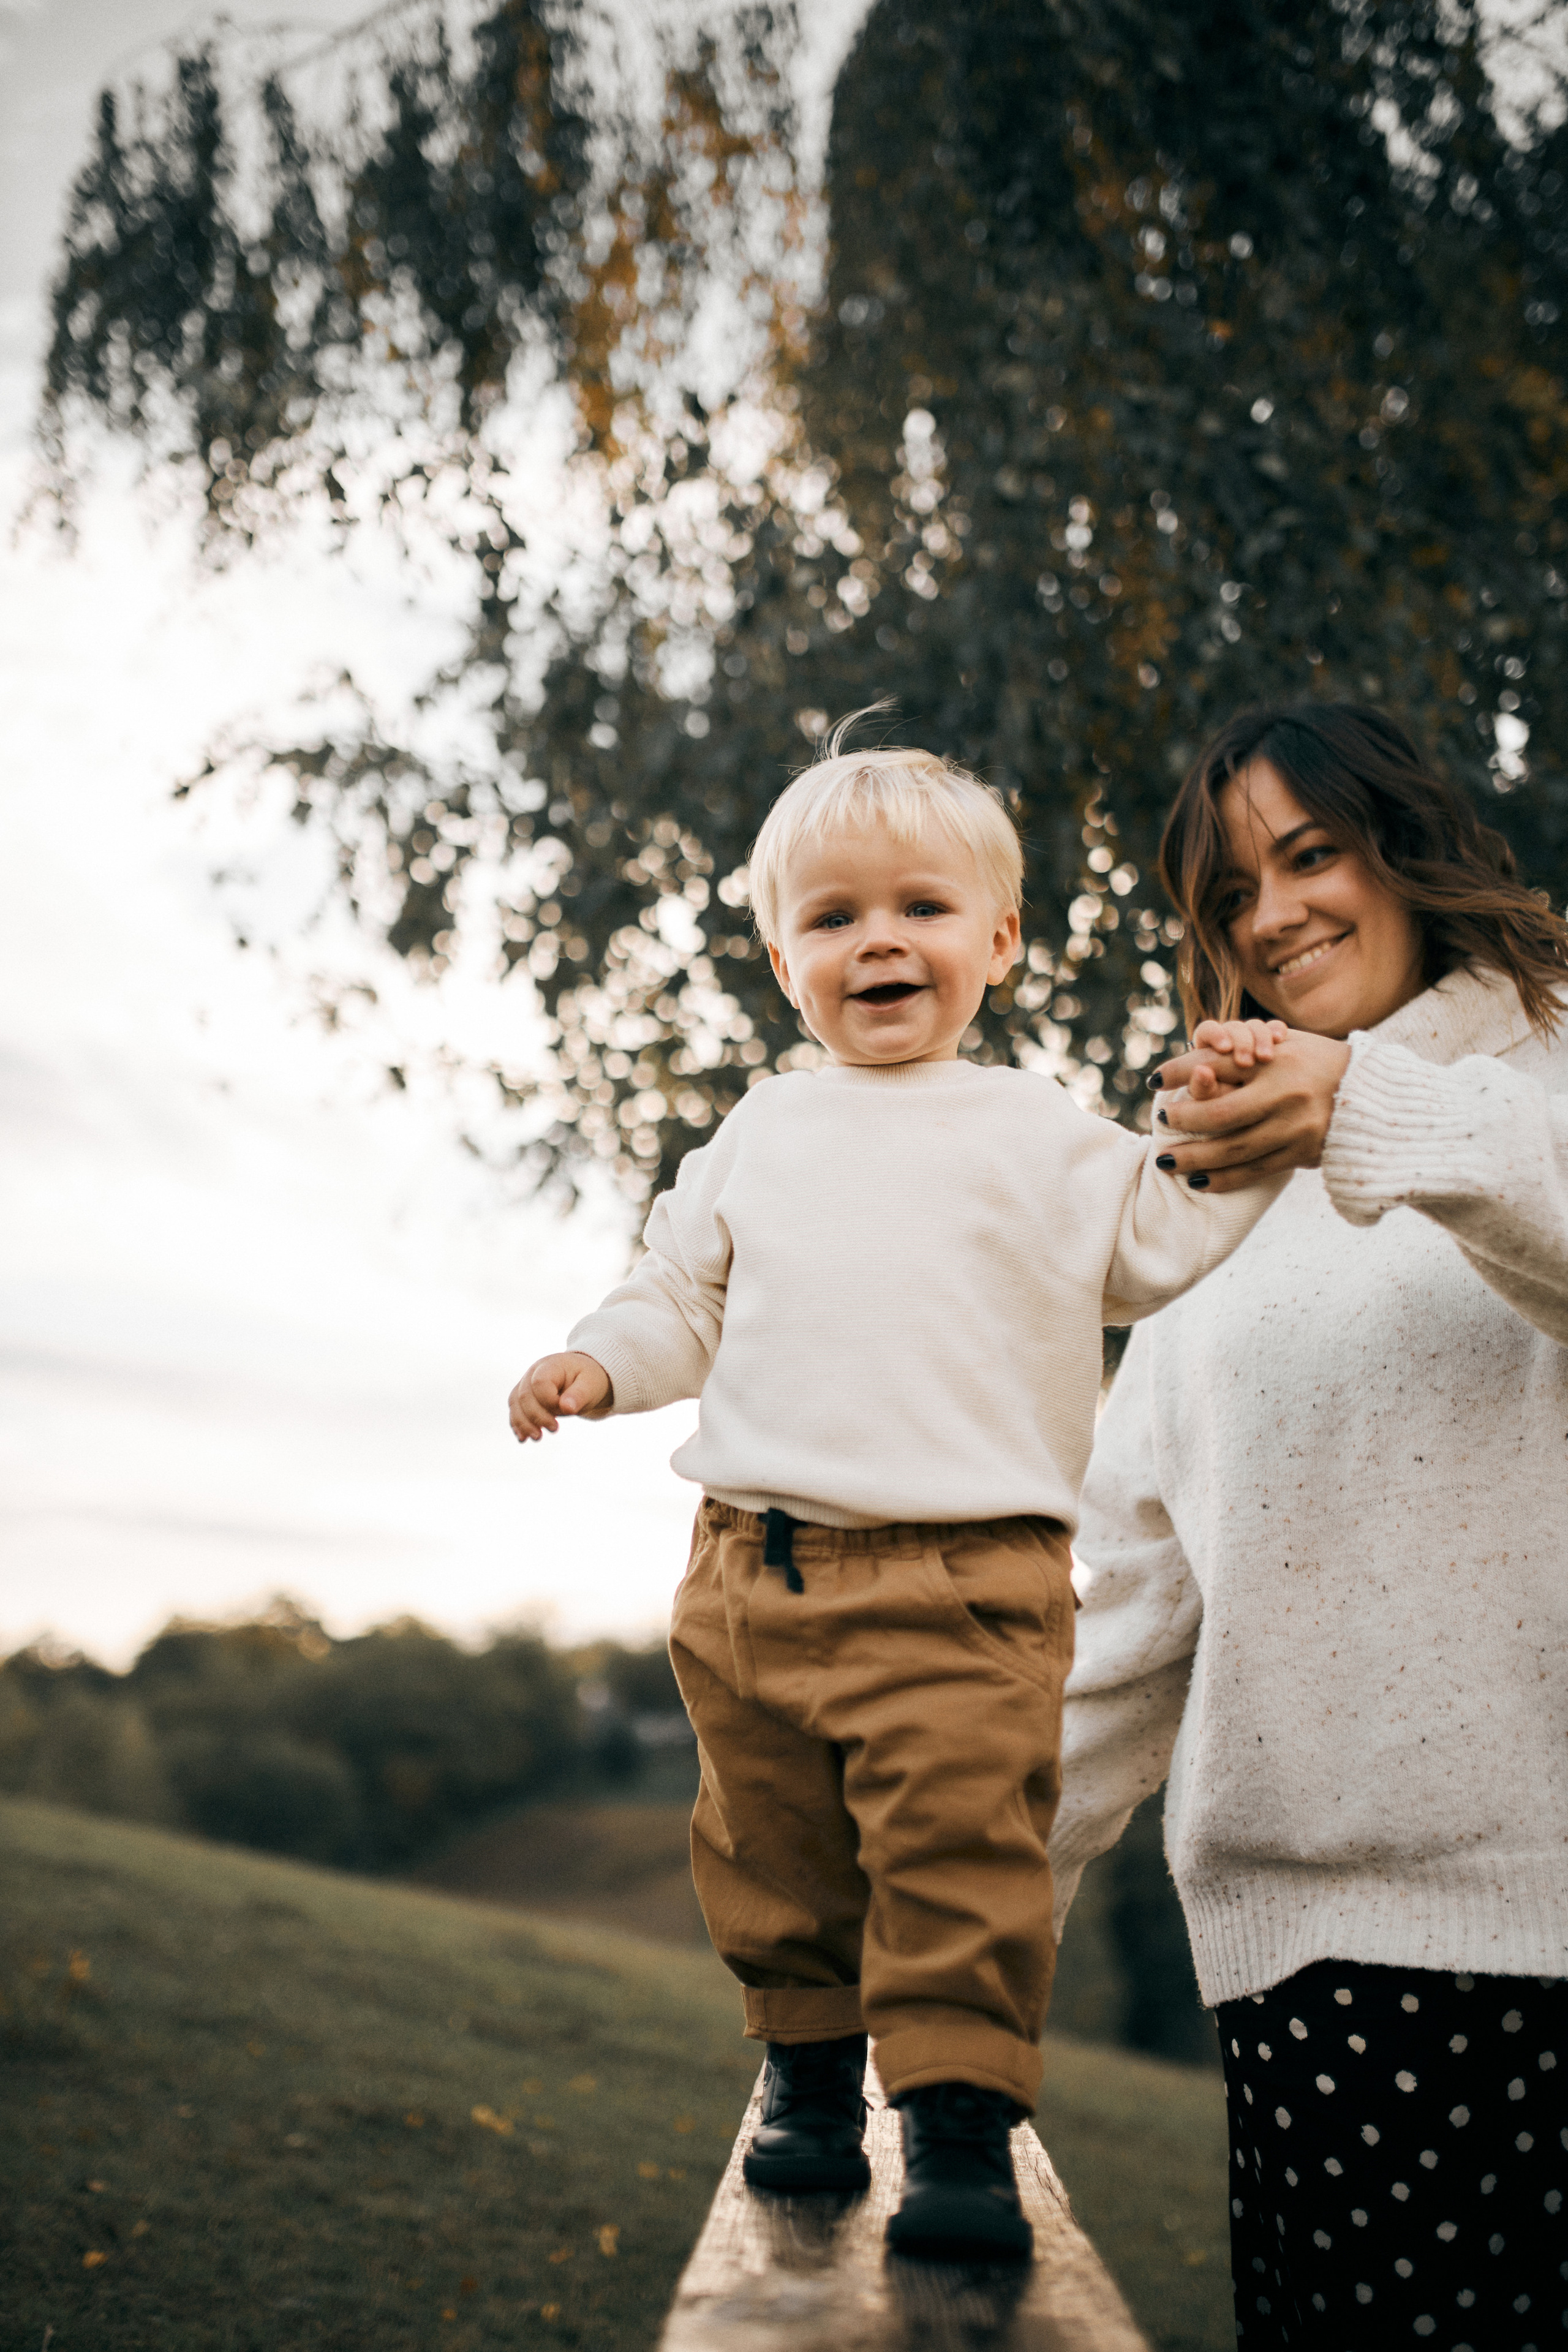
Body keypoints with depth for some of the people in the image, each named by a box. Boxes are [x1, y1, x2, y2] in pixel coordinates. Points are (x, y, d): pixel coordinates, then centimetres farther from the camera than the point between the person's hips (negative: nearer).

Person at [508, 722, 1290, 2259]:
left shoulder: (1044, 1138, 7)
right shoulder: (759, 1140, 15)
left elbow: (1172, 1253, 7)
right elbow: (684, 1295, 19)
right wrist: (599, 1362, 2)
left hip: (964, 1571, -4)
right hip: (755, 1566, 4)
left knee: (958, 1847, -11)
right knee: (771, 1849, 12)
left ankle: (960, 2114, 2)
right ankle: (808, 2071, 30)